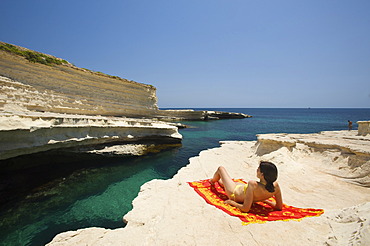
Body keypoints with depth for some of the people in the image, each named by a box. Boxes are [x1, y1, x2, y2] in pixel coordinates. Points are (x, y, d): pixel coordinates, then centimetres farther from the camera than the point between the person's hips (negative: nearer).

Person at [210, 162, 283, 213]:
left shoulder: (253, 185, -45)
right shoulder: (275, 186, -29)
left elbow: (245, 209, -38)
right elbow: (279, 207, -15)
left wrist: (231, 202, -22)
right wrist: (265, 200, -3)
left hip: (234, 193, -5)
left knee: (221, 168, 18)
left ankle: (213, 180, 53)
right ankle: (219, 181, 72)